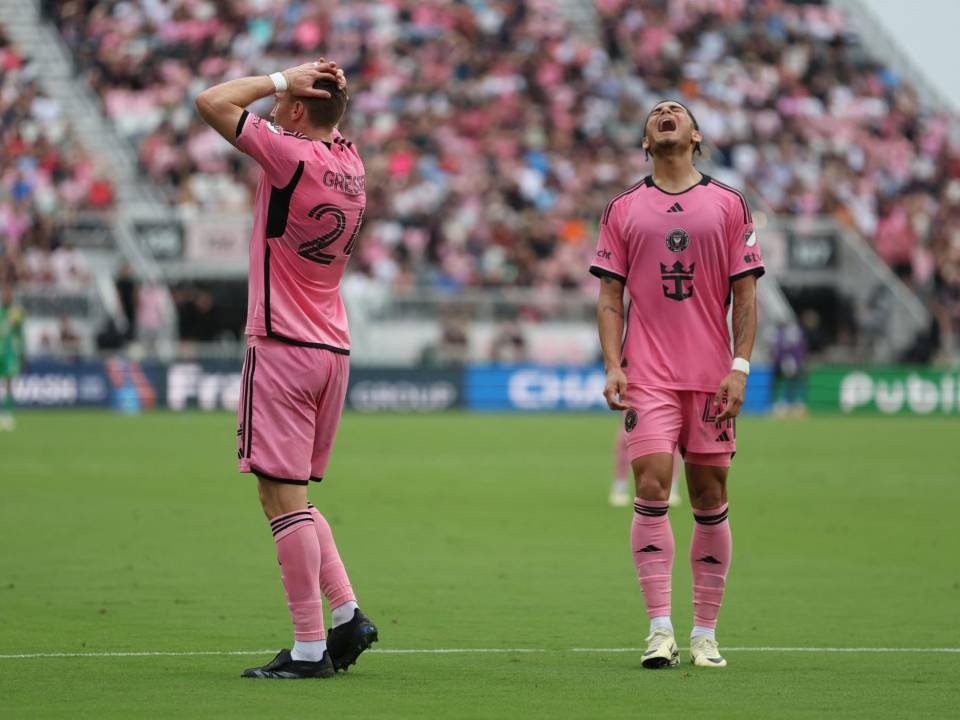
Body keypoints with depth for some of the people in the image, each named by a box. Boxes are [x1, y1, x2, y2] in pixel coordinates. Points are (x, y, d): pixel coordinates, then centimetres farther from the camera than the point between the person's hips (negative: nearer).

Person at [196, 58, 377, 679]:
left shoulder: (293, 156, -14)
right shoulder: (349, 162, 9)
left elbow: (212, 102, -12)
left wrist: (281, 77, -4)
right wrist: (326, 84, 12)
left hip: (283, 347, -8)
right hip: (334, 349, 8)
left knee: (283, 496, -7)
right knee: (294, 498, 17)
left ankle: (310, 647, -8)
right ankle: (347, 616, 9)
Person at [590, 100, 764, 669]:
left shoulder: (729, 204, 7)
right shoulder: (624, 209, 9)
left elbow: (746, 295, 5)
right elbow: (610, 296, 9)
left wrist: (740, 367, -4)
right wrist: (613, 365, -3)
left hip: (713, 377, 1)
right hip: (648, 378, -1)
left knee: (710, 501, 2)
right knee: (652, 490, -13)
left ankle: (706, 633, 9)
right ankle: (660, 628, -11)